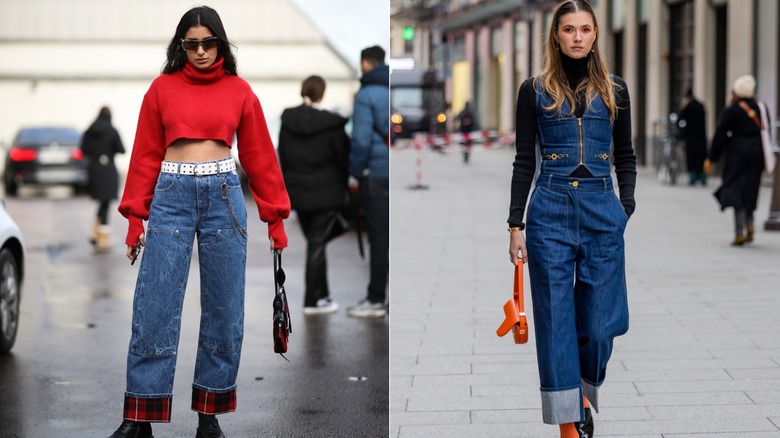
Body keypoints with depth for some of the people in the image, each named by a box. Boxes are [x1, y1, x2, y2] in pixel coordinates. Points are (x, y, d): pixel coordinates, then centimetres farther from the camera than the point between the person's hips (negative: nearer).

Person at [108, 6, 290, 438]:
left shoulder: (238, 90, 7)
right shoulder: (163, 88, 6)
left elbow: (259, 156, 8)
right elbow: (146, 155, 7)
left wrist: (276, 219, 7)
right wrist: (135, 217, 2)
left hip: (223, 195, 1)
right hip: (171, 194, -1)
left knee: (224, 307, 3)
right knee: (156, 307, -4)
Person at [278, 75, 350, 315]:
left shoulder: (287, 121, -1)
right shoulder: (331, 124, -15)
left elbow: (282, 156, 6)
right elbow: (343, 158, -8)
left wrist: (291, 182, 14)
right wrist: (345, 186, 7)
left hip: (297, 191, 5)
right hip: (325, 192, -4)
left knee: (313, 242, 18)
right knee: (317, 245, 1)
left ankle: (320, 294, 23)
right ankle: (314, 300, 6)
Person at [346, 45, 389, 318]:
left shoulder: (366, 94, -10)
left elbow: (361, 140, -15)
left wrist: (355, 172, -5)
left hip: (377, 175, -6)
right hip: (401, 172, 6)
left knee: (379, 237, -3)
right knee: (393, 234, 11)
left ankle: (376, 300, 0)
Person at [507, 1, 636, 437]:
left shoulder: (615, 90, 8)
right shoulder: (535, 90, 4)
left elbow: (626, 156, 14)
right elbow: (524, 161, 4)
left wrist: (627, 210, 2)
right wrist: (515, 225, 0)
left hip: (602, 211, 1)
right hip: (550, 210, -1)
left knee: (599, 319, 2)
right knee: (556, 319, -2)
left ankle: (583, 394, 29)